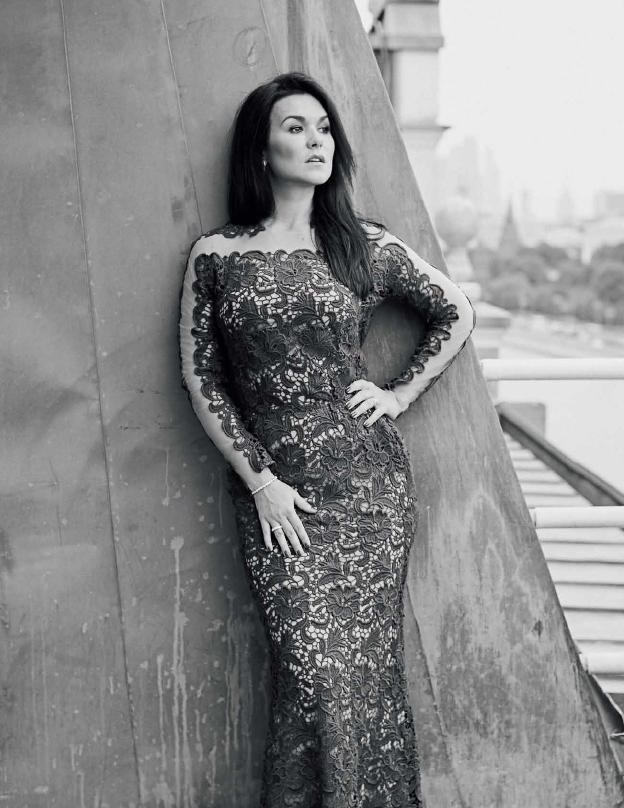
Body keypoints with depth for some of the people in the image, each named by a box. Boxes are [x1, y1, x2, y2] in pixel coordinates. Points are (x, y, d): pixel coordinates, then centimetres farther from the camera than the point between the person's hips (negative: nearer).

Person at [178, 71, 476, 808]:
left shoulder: (365, 245, 4)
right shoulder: (215, 255, 1)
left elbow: (457, 314, 15)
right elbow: (200, 377, 2)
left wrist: (400, 394, 6)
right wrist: (259, 481, -4)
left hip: (367, 478, 1)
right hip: (273, 489, -1)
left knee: (366, 660, 5)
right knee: (315, 668, -6)